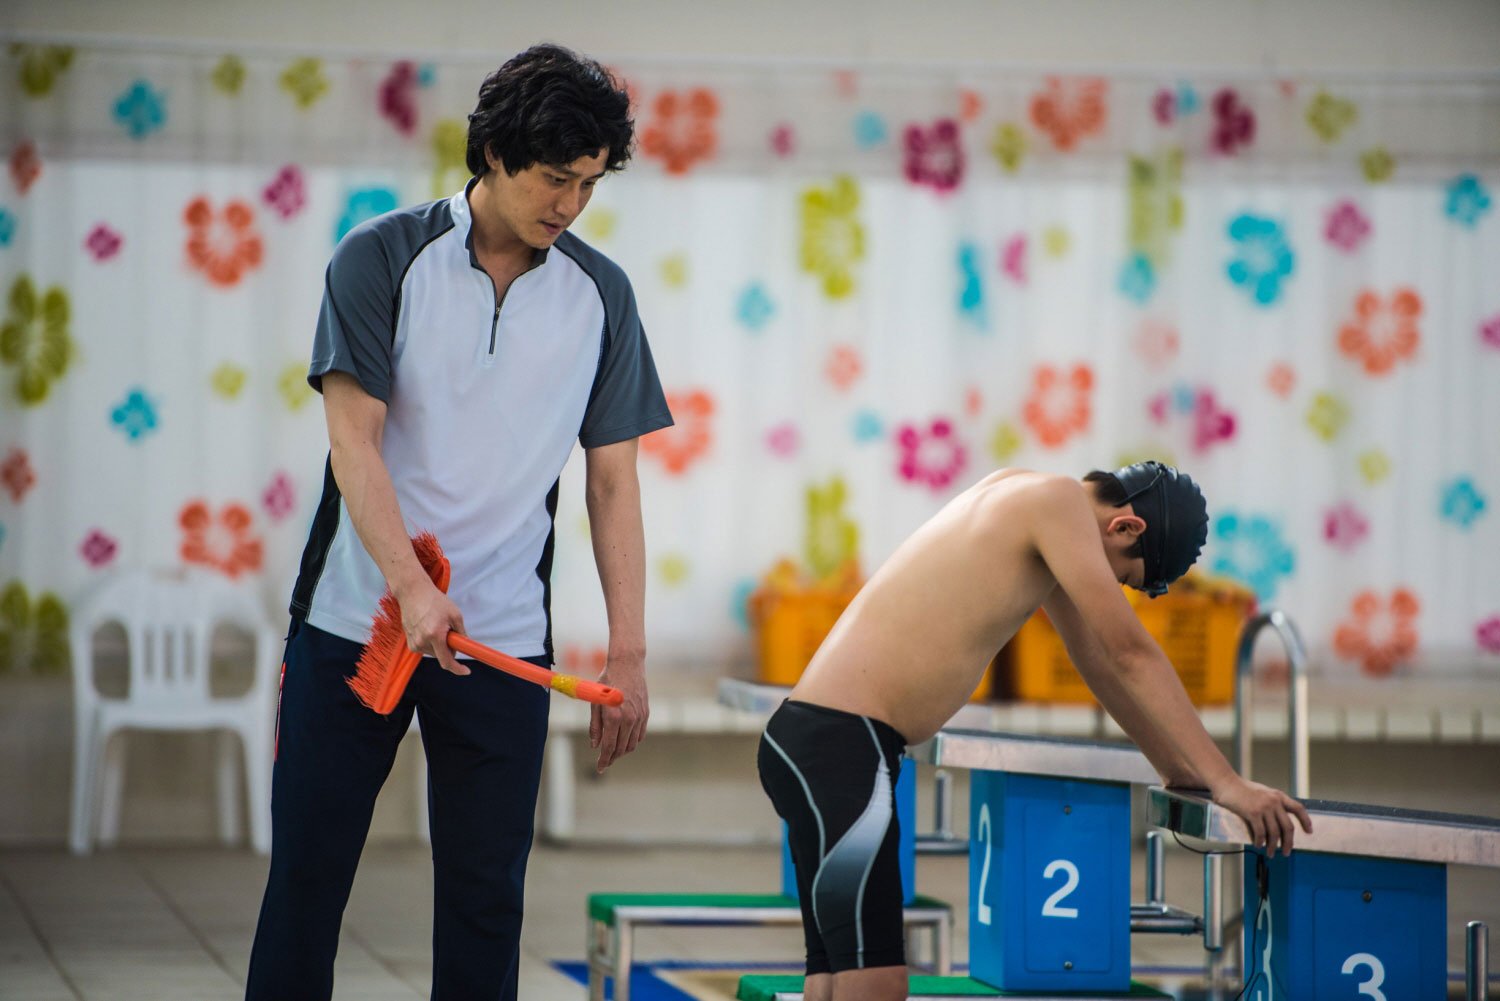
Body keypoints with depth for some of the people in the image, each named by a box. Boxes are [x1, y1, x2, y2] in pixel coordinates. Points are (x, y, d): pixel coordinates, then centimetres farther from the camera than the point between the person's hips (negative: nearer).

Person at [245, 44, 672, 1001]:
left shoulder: (600, 294, 4)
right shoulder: (383, 258, -4)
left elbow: (614, 480, 7)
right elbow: (354, 441, -10)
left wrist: (629, 653, 1)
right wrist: (413, 588, -24)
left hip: (505, 641, 2)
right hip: (352, 623, -2)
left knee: (487, 894, 2)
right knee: (308, 876, 3)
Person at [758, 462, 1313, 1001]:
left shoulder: (1037, 510, 20)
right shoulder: (1058, 501, -9)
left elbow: (1100, 662, 28)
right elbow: (1132, 653, -12)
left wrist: (1177, 769, 29)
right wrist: (1226, 782, -11)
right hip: (840, 742, -11)